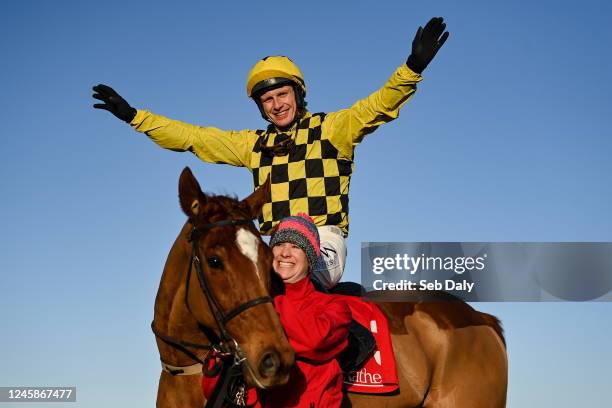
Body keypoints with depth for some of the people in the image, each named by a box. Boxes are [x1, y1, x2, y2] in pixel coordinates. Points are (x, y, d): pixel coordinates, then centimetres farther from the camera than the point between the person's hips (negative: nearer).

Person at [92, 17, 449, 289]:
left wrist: (413, 67, -24)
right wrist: (133, 116, 19)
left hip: (324, 241, -5)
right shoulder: (255, 144, 19)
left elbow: (377, 106, -6)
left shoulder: (330, 129, 7)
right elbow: (191, 137, 21)